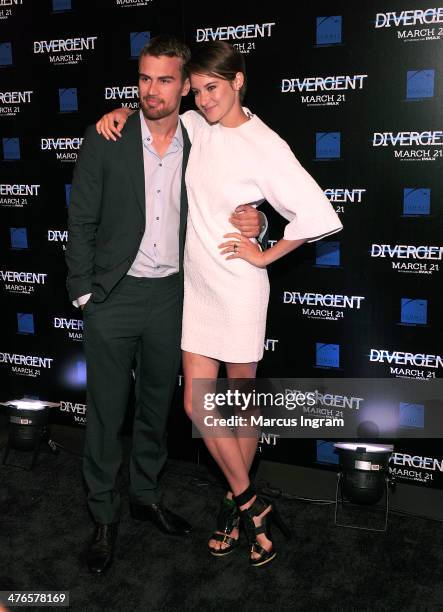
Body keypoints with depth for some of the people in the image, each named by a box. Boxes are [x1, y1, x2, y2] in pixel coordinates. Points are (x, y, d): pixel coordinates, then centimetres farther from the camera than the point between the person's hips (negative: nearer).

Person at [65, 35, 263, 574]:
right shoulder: (105, 140, -6)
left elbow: (216, 215, 11)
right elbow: (81, 220, -3)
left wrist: (252, 222, -12)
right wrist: (83, 292, -6)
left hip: (169, 295, 3)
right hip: (113, 295, -2)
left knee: (156, 405, 17)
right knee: (105, 410, 6)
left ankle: (145, 495, 38)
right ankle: (104, 517, 25)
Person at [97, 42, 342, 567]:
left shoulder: (266, 147, -13)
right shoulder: (193, 126, 4)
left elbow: (321, 216, -16)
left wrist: (264, 256, -9)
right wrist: (119, 113, 2)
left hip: (239, 290, -5)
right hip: (196, 287, 6)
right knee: (198, 404, 5)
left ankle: (239, 503, 29)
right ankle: (252, 506, 23)